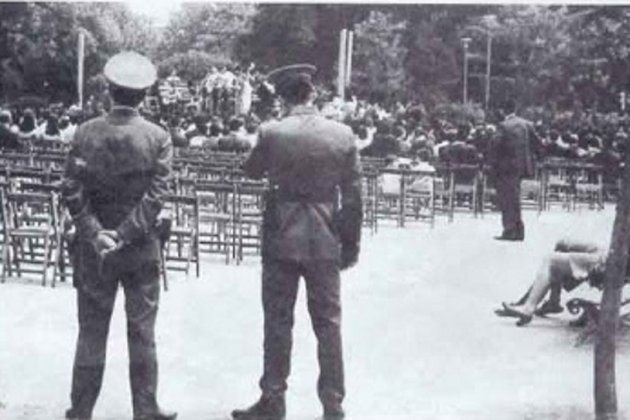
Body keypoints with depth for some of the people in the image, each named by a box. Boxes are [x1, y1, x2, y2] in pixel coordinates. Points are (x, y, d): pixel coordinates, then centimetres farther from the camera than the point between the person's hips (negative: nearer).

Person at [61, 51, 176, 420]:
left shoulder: (86, 134, -4)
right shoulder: (158, 137, -7)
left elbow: (72, 191, -10)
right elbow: (156, 194, -15)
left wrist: (95, 233, -11)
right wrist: (125, 234, -15)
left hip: (94, 249, 1)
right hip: (142, 250, -1)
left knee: (91, 332, 10)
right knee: (142, 333, 9)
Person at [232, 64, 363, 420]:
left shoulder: (272, 133, -10)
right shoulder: (343, 135, -5)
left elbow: (252, 171, 8)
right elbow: (354, 196, -2)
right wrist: (352, 244, 6)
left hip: (281, 239, -1)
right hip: (325, 241, 1)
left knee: (278, 322, 9)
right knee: (328, 323, 9)